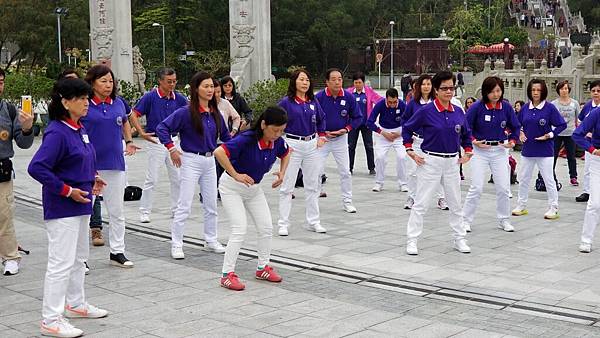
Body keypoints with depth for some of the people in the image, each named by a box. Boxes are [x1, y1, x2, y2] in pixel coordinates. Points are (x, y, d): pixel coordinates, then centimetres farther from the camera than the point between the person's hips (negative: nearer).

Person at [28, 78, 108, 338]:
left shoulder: (80, 129, 8)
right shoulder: (57, 132, -20)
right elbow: (37, 168, -26)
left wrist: (91, 180, 8)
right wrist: (67, 190, -22)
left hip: (80, 204, 10)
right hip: (62, 208, -10)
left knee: (79, 257, 20)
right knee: (62, 263, -5)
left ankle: (76, 304, 36)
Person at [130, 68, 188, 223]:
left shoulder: (178, 98, 2)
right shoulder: (150, 97, -9)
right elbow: (134, 115, -8)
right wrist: (142, 133, -18)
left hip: (174, 139, 4)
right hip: (156, 141, -4)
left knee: (177, 178, 9)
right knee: (152, 179, -1)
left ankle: (176, 209, 23)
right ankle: (144, 211, 9)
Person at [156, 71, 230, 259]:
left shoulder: (215, 113, 4)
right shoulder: (186, 112, -14)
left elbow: (224, 135, 18)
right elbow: (162, 128, -15)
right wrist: (172, 149, -16)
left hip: (210, 161, 6)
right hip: (191, 160, -6)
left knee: (211, 205, 14)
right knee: (184, 206, -3)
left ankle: (211, 241, 28)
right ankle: (176, 245, 5)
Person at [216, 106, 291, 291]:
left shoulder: (277, 141, -11)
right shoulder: (247, 140, -31)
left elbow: (286, 153, 13)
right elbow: (219, 152, -40)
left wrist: (282, 173, -2)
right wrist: (236, 175, -35)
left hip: (254, 188, 7)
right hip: (232, 187, -7)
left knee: (266, 228, 7)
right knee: (240, 230, -14)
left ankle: (262, 268, 25)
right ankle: (227, 274, -4)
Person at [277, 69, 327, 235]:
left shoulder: (313, 102, 5)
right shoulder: (286, 102, -9)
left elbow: (321, 119, 22)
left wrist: (322, 137, 11)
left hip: (312, 145, 5)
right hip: (293, 144, -5)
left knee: (313, 185, 11)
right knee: (287, 187, 0)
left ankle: (313, 222, 22)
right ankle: (283, 224, 6)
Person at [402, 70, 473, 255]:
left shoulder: (458, 112, 2)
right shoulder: (426, 111, -11)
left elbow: (466, 134, 19)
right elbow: (407, 129, 0)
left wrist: (468, 153, 9)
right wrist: (411, 152, -4)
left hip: (452, 162, 5)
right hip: (430, 161, -4)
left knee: (455, 204, 14)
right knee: (420, 204, -2)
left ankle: (459, 239, 26)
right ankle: (411, 241, 5)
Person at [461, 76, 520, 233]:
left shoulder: (506, 106, -3)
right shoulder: (477, 107, -12)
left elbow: (515, 127, 10)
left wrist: (512, 141, -4)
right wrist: (474, 141, -15)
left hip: (500, 151, 3)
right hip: (480, 150, -3)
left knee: (504, 188, 4)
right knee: (477, 188, -5)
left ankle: (504, 220, 20)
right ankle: (466, 220, 7)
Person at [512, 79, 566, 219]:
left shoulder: (549, 108, -9)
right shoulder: (525, 108, 3)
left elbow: (562, 125, -6)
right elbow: (517, 124, 17)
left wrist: (550, 135, -15)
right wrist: (520, 133, 0)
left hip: (544, 151, -5)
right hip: (528, 149, 5)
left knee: (549, 180, 0)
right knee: (523, 179, 12)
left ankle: (553, 209, 10)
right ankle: (521, 206, 24)